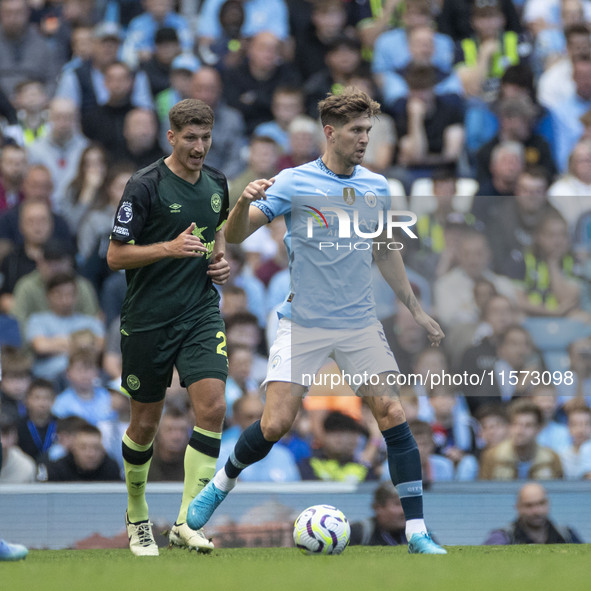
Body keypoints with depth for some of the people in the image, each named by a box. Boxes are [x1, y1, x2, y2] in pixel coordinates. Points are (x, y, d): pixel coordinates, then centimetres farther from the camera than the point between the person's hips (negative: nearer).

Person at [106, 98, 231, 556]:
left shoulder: (216, 182, 7)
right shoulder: (144, 186, -11)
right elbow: (116, 256, -11)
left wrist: (221, 259, 7)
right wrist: (171, 248, -23)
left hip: (202, 313, 4)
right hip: (148, 320, -4)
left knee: (212, 406, -15)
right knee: (145, 423, 6)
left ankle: (187, 522, -11)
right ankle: (137, 519, 28)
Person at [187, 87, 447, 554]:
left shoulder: (377, 187, 5)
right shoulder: (294, 183, -8)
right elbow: (235, 236, -13)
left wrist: (416, 309, 21)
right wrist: (246, 201, -34)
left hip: (360, 323, 3)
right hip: (303, 325, -3)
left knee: (393, 415, -9)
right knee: (276, 424, -11)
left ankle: (417, 533, -4)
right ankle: (223, 483, 19)